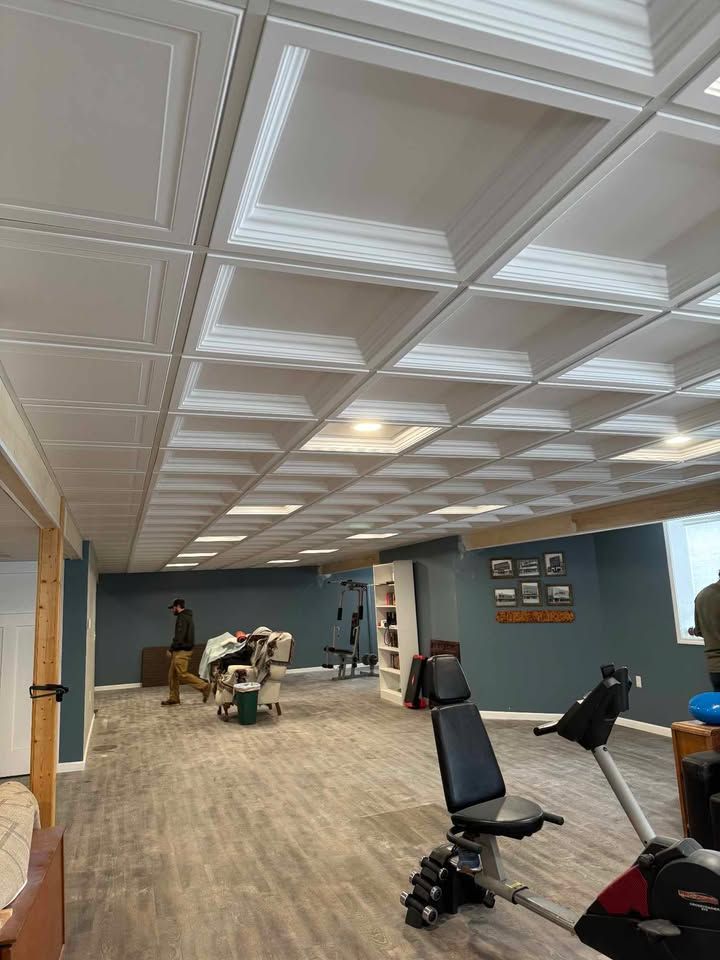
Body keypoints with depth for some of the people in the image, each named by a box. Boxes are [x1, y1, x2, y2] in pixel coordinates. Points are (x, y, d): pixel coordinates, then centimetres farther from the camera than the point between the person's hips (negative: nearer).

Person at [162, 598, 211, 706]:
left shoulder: (182, 618, -14)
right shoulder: (187, 617, 18)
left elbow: (179, 636, -23)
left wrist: (171, 649, -16)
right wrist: (173, 649, 17)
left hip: (182, 651, -10)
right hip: (180, 651, 10)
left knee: (183, 674, -11)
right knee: (172, 675, 11)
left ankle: (204, 687, -9)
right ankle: (173, 698, 15)